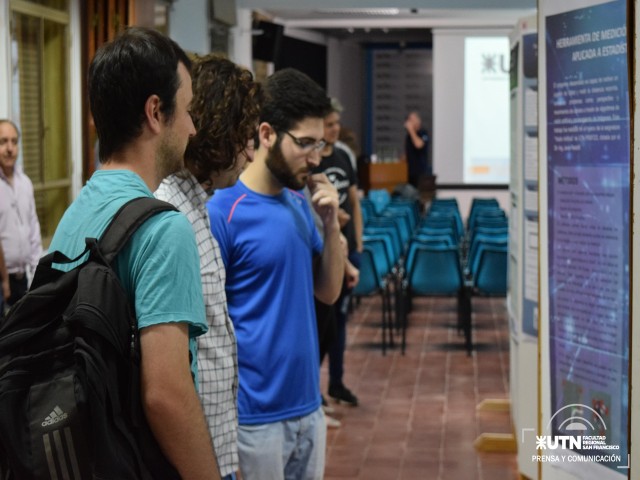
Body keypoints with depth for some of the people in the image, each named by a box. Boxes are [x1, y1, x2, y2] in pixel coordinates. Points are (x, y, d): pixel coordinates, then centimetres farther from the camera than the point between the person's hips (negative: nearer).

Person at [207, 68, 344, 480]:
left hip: (308, 404, 7)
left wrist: (331, 224, -3)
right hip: (257, 413, -7)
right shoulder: (222, 212, -15)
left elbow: (328, 292, 12)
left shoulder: (300, 202, 6)